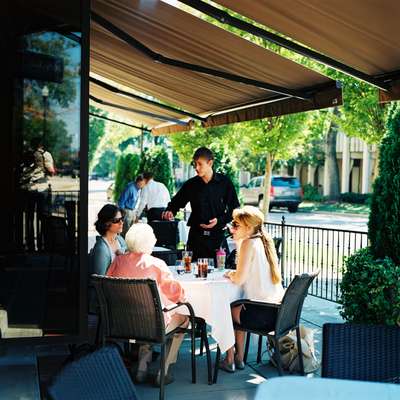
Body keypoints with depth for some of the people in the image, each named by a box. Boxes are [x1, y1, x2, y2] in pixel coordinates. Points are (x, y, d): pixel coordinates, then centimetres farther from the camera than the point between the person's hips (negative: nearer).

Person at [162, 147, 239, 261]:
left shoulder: (224, 182, -1)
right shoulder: (191, 184, 5)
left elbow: (234, 209, 3)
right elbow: (176, 202, 16)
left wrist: (219, 220, -9)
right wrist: (170, 211, -5)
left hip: (217, 235, -1)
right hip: (196, 235, 1)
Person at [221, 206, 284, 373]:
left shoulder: (249, 243, -15)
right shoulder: (263, 241, 10)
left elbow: (239, 279, -18)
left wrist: (230, 274, 0)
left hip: (261, 313, -8)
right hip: (277, 310, 8)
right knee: (237, 308, 32)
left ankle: (229, 360, 29)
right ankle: (239, 358, 37)